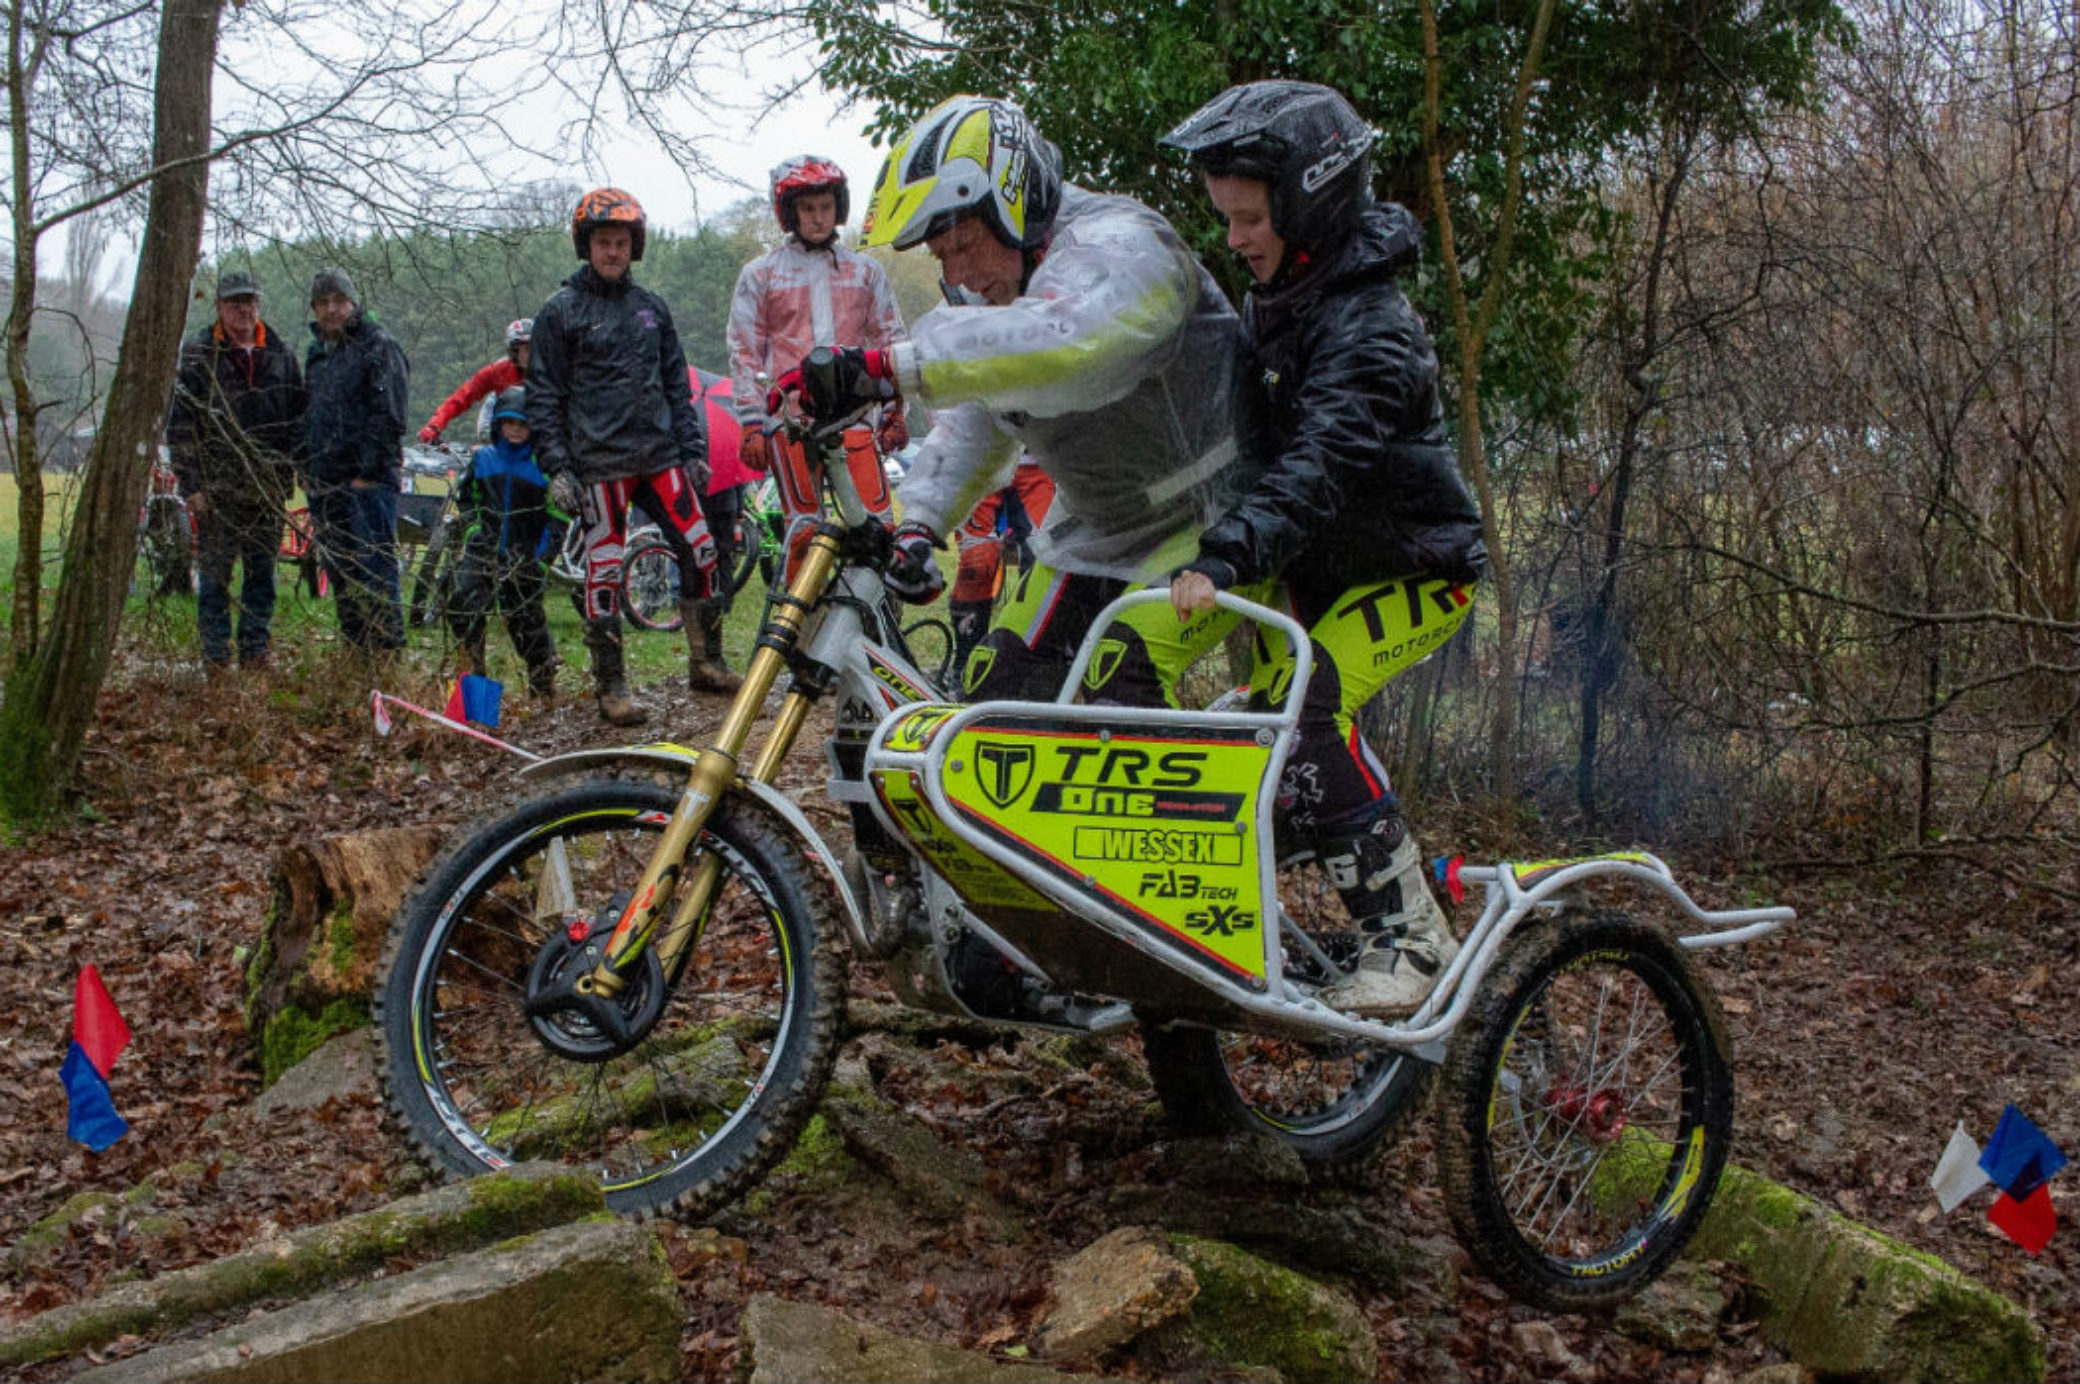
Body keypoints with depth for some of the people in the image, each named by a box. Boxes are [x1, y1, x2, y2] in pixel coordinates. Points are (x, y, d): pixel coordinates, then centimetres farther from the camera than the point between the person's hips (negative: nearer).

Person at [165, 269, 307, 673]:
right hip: (217, 485, -3)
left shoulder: (280, 353, 11)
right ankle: (215, 651, 7)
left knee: (262, 570, 8)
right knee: (215, 571, 0)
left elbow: (298, 415, 16)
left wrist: (288, 469, 7)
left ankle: (254, 647, 16)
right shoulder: (197, 353, 1)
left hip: (268, 485, 3)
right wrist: (191, 483, -8)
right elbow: (180, 423, -2)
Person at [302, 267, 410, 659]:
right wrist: (306, 470, 16)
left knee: (374, 571, -10)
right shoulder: (317, 351, 19)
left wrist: (368, 473, -17)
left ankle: (389, 652, -7)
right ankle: (354, 652, 18)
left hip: (368, 481, -8)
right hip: (324, 481, 8)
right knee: (339, 573, 11)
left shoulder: (379, 346, -5)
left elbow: (388, 417, -13)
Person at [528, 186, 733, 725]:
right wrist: (556, 466, -8)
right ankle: (611, 686, 7)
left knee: (700, 551, 1)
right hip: (599, 464, -4)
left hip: (659, 457, 4)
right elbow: (543, 396, -1)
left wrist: (693, 449, 12)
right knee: (604, 572, -2)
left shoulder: (651, 307, 14)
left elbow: (677, 385, 18)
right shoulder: (561, 311, 1)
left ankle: (706, 664, 14)